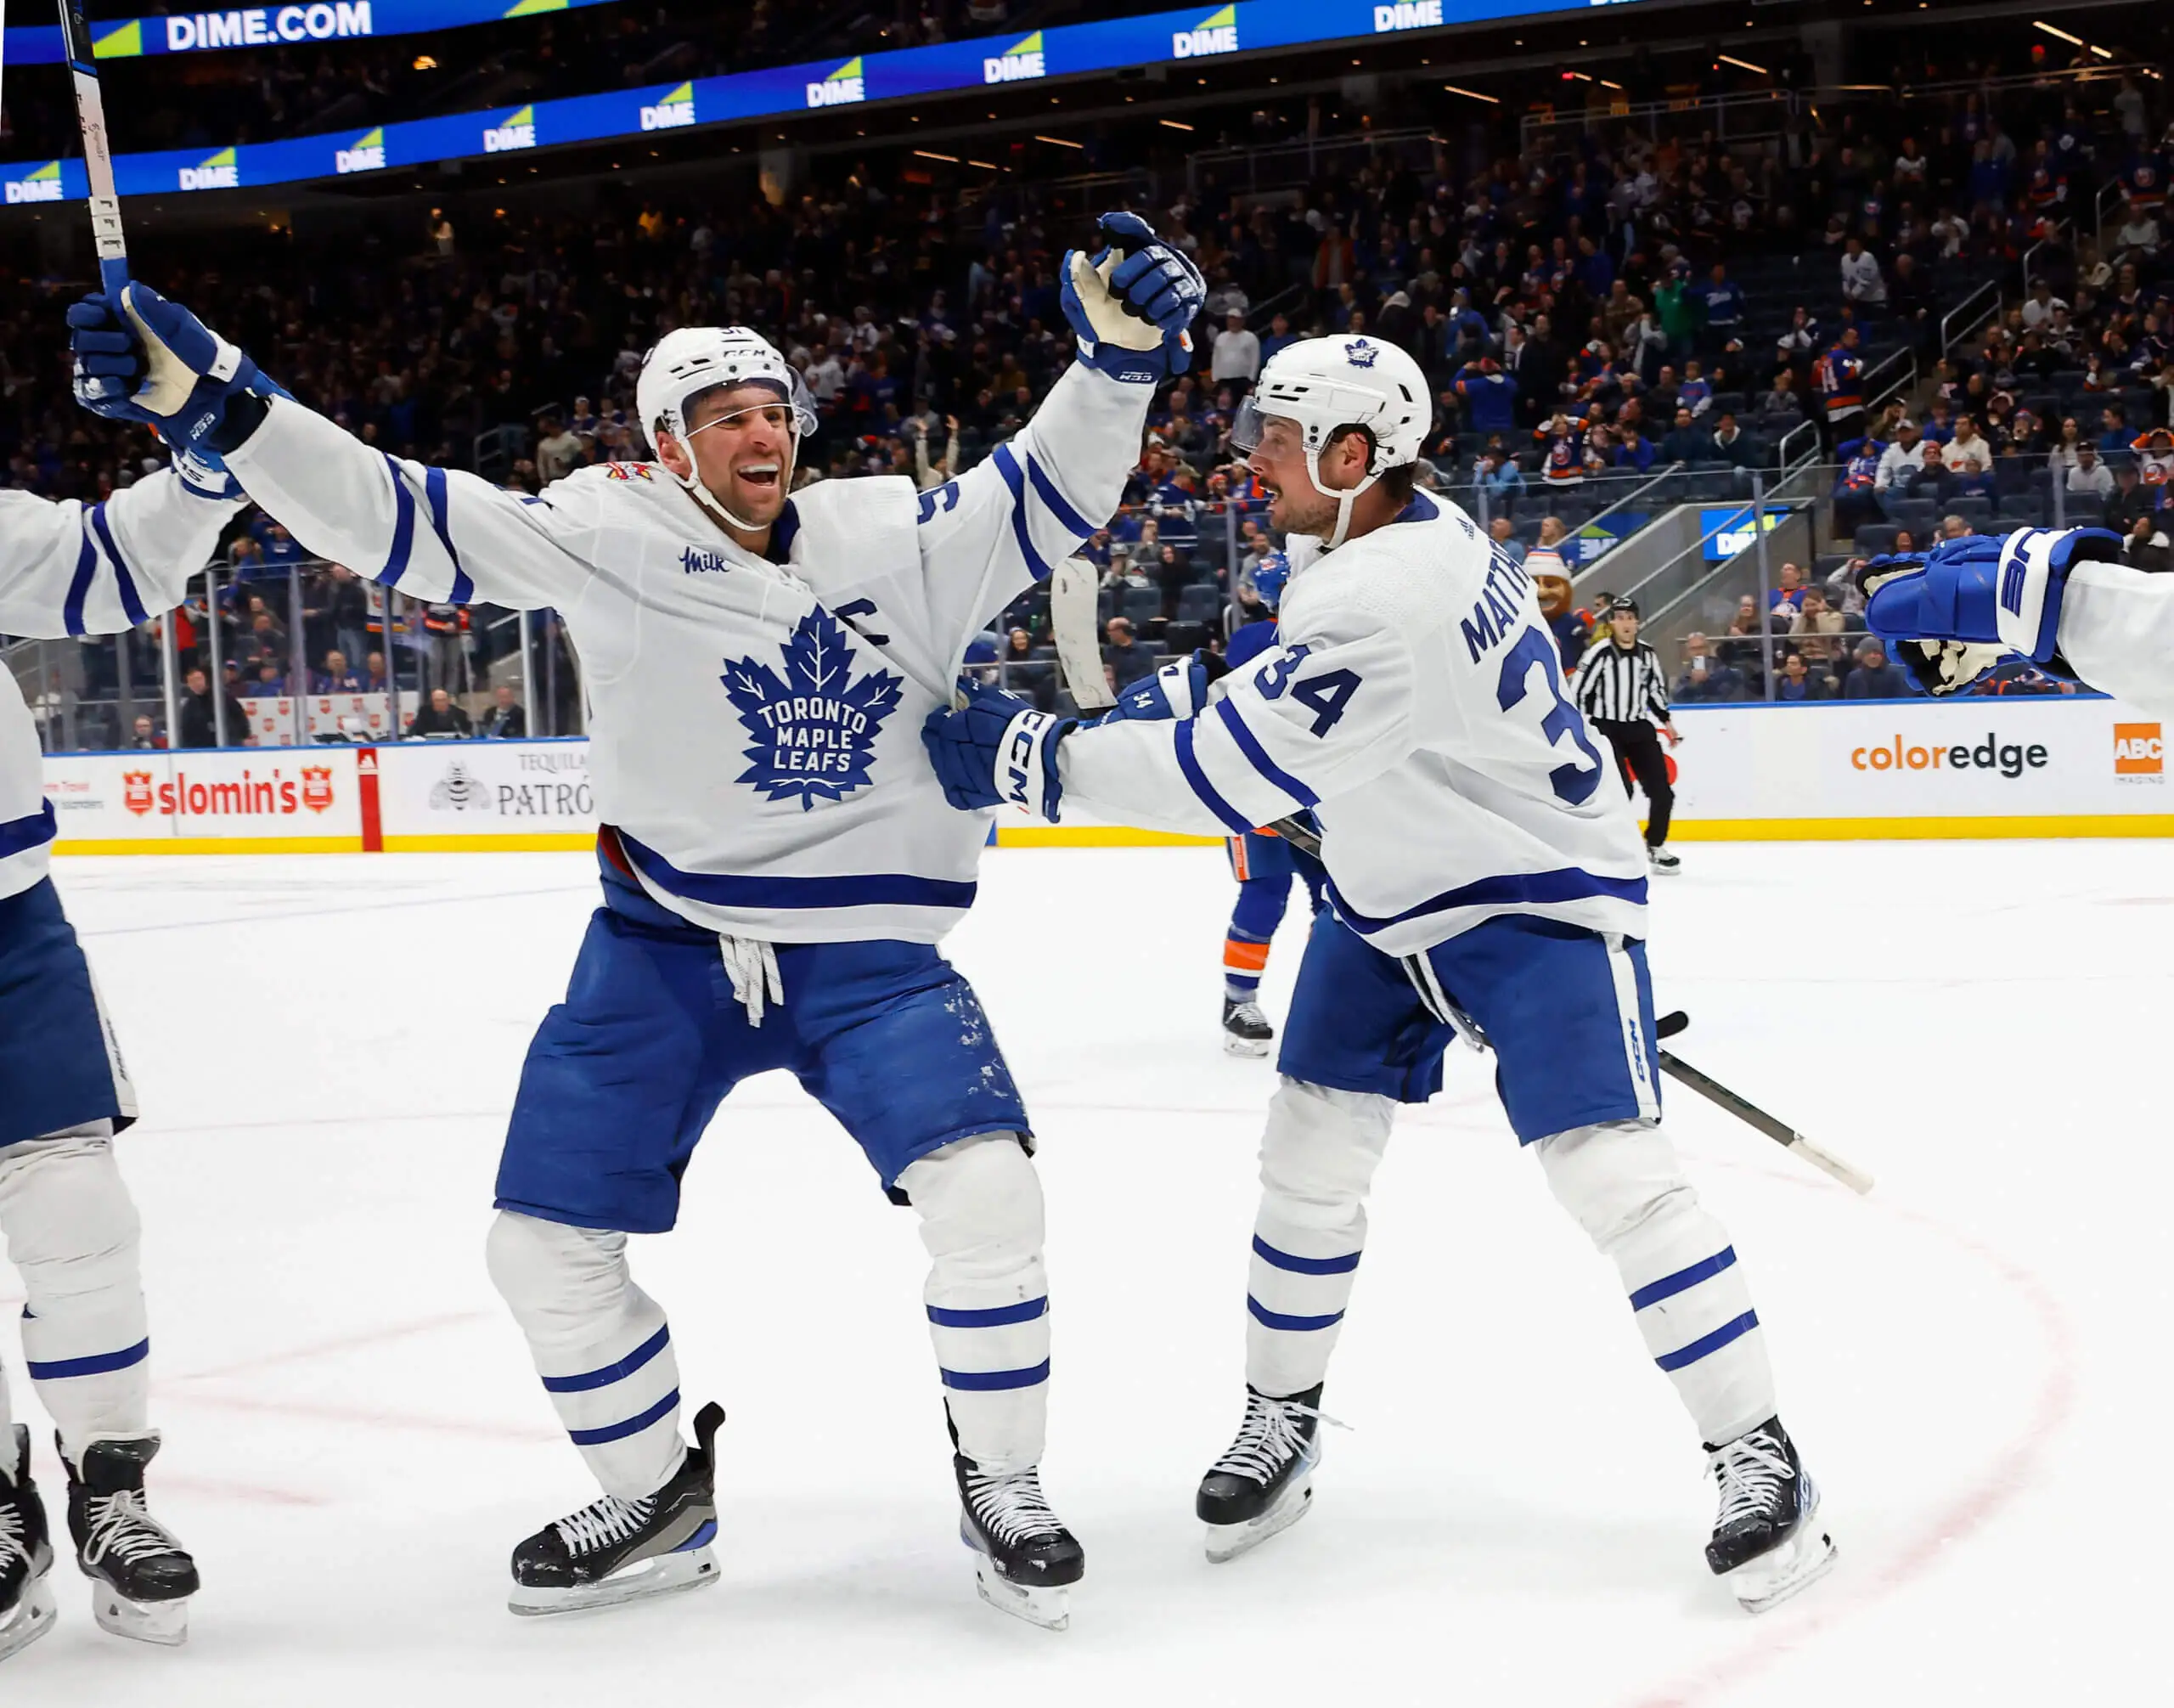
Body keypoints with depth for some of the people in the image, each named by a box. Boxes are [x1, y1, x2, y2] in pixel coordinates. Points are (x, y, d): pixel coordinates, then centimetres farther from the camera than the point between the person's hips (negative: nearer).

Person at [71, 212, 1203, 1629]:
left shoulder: (894, 538, -1)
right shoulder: (608, 538, -7)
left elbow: (1051, 492, -1)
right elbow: (401, 518, -13)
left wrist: (1120, 351, -18)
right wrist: (215, 401, -23)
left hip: (865, 952, -1)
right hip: (662, 953, 1)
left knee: (983, 1187, -19)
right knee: (546, 1242, 1)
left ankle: (1002, 1485, 5)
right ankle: (659, 1503, 26)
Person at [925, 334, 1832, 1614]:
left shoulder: (1387, 600, -33)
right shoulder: (1373, 533, -2)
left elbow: (1228, 775, -33)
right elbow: (1287, 709, 19)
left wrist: (1037, 759, -27)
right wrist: (1201, 692, 4)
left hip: (1538, 899, -9)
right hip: (1389, 898, 10)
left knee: (1613, 1172, -16)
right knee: (1311, 1150, 7)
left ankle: (1759, 1457, -5)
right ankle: (1284, 1419, 24)